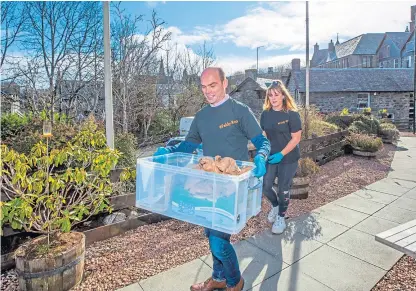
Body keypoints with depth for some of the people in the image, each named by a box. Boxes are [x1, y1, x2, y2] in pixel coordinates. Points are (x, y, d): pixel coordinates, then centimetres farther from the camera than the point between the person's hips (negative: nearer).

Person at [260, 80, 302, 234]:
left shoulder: (292, 114, -13)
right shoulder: (265, 114, 1)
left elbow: (296, 138, -14)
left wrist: (281, 154, -21)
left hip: (288, 158, -4)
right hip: (271, 156, 4)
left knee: (283, 189, 5)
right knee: (265, 185, 3)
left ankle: (281, 218, 28)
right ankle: (275, 206, 35)